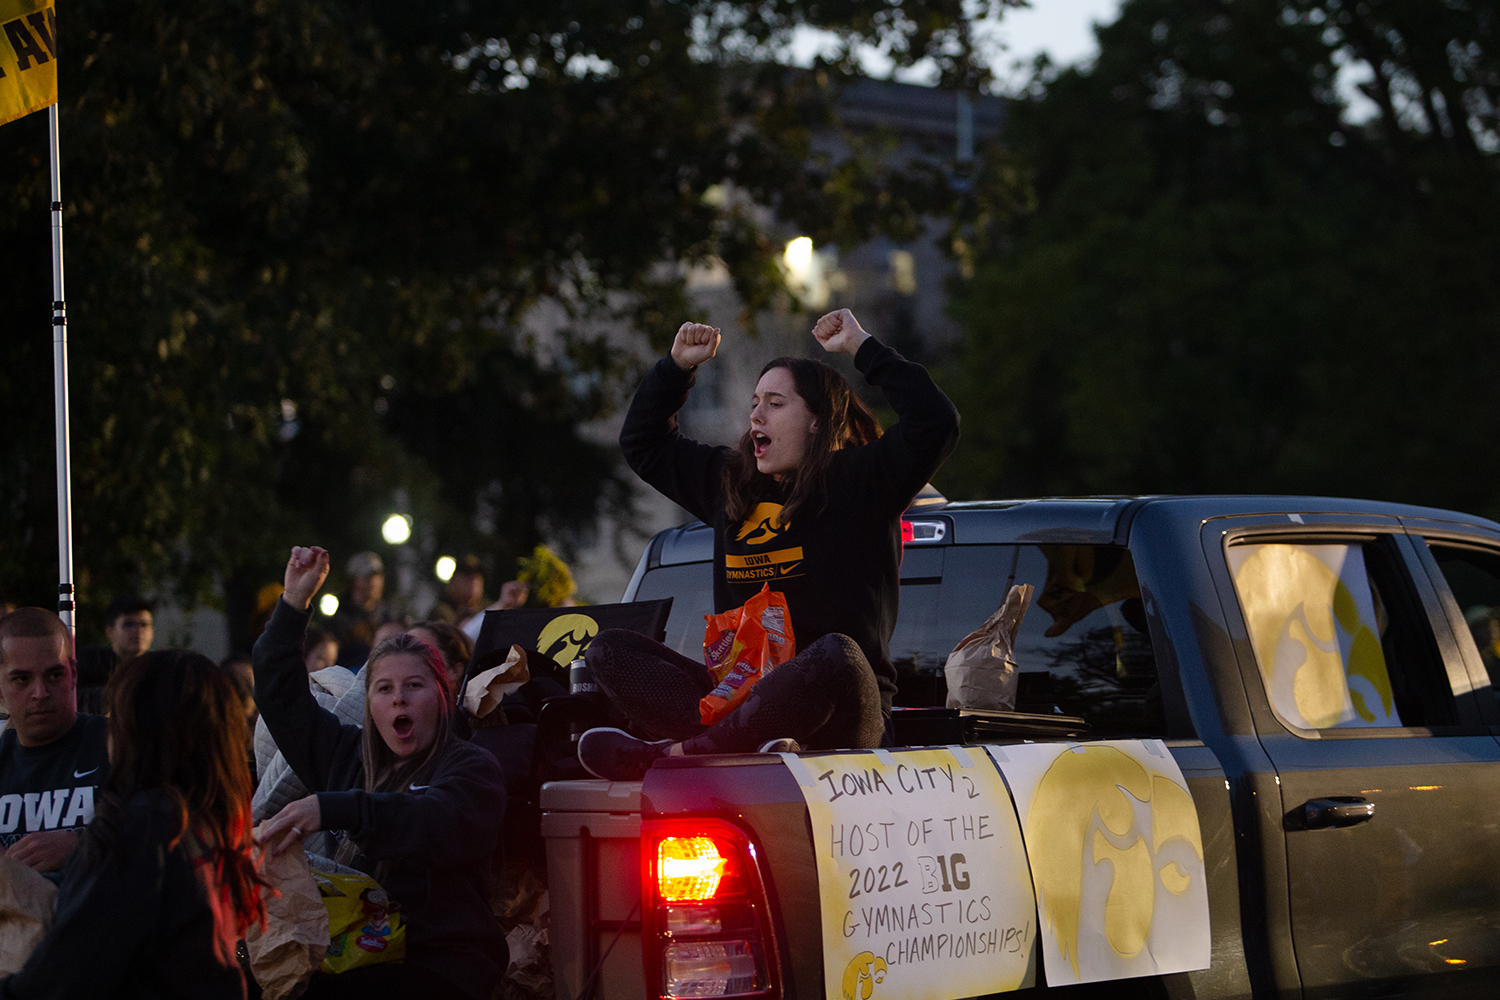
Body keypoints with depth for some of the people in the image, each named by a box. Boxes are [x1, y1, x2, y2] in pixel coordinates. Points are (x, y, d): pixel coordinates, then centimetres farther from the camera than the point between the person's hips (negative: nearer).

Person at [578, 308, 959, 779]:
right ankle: (745, 745, -37)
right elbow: (643, 443, 33)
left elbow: (934, 423, -15)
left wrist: (862, 347, -9)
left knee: (836, 654, -41)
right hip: (737, 692, 6)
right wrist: (677, 365, 22)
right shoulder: (730, 482, 19)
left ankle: (669, 753, -40)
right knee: (609, 648, -8)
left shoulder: (859, 481, 1)